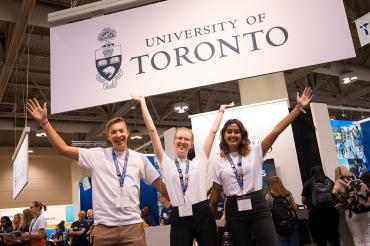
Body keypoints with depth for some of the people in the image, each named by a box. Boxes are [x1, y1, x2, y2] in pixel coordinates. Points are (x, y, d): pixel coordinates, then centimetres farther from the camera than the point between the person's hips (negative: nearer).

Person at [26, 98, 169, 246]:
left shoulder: (140, 159, 8)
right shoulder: (97, 155, 7)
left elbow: (160, 185, 11)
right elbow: (63, 149, 5)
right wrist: (44, 122, 0)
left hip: (132, 226, 0)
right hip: (104, 227, 0)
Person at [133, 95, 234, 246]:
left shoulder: (199, 161, 9)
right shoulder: (166, 164, 7)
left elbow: (213, 131, 14)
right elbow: (152, 130, 6)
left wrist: (221, 111, 22)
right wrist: (142, 103, 8)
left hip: (203, 215, 1)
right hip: (180, 218, -1)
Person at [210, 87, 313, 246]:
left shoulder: (254, 152, 4)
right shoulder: (219, 161, 6)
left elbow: (276, 131, -3)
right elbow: (215, 194, 10)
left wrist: (299, 107, -8)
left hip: (258, 206, 0)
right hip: (234, 210, 1)